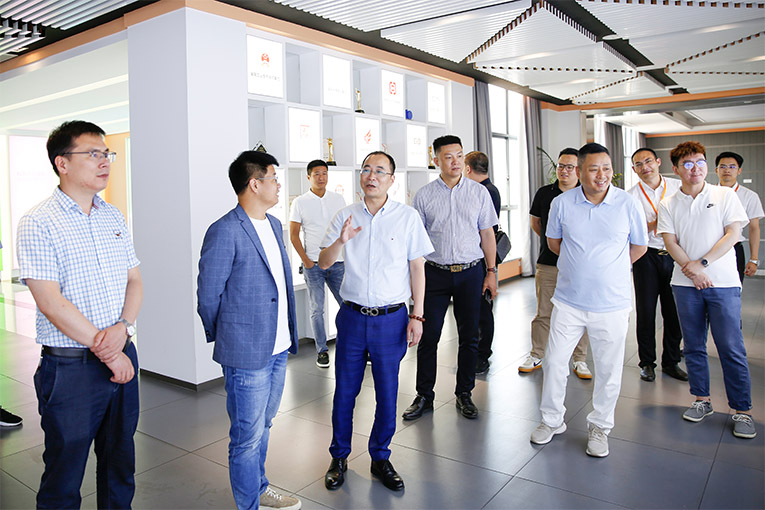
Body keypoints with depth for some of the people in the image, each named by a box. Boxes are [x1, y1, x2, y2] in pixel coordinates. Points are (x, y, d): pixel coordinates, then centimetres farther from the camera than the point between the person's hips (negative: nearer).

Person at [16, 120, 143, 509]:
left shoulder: (114, 217, 9)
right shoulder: (38, 224, -9)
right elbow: (51, 303, -15)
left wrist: (123, 327, -10)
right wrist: (108, 354, -14)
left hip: (122, 357, 6)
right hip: (71, 366, -5)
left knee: (120, 465, 18)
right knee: (64, 476, 10)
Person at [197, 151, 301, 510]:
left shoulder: (274, 225, 10)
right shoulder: (225, 232, -17)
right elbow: (207, 297, -11)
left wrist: (288, 335, 14)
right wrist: (225, 339, 2)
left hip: (278, 348, 8)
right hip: (247, 354, -8)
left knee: (262, 426, 23)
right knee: (248, 437, 7)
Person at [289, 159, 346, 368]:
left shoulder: (338, 199, 8)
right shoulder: (300, 202, 1)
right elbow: (294, 235, 1)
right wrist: (305, 261, -6)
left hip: (337, 262, 2)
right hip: (313, 264, -2)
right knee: (317, 309, 4)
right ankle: (322, 351, 15)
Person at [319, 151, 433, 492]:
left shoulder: (408, 217, -2)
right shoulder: (346, 216, 3)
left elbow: (417, 268, 0)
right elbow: (323, 263, 4)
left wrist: (416, 316, -3)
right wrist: (340, 241, -17)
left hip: (391, 319, -1)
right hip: (352, 316, 2)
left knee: (387, 393, 9)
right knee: (345, 391, 10)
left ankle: (380, 458, 30)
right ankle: (339, 457, 30)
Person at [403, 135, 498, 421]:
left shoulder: (479, 192, 5)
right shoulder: (424, 195, 2)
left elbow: (487, 233, 7)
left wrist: (491, 272, 3)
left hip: (470, 272, 1)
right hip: (435, 272, -1)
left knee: (469, 337, 8)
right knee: (428, 336, 2)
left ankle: (464, 394, 24)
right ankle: (424, 396, 17)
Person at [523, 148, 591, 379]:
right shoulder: (544, 193, 6)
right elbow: (534, 222, 20)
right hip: (548, 264, 1)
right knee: (543, 313, 7)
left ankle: (580, 360, 19)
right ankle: (536, 356, 20)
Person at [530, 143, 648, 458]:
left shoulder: (628, 204, -6)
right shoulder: (562, 203, -4)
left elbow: (639, 247, 9)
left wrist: (606, 267, 11)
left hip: (611, 304, 0)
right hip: (569, 302, 1)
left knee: (609, 370, 10)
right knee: (555, 362, 8)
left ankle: (599, 426, 32)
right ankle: (552, 420, 30)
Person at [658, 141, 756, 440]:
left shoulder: (725, 195, 5)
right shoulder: (668, 205, 7)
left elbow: (733, 233, -3)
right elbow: (670, 241, -1)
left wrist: (702, 262, -12)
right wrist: (690, 268, -15)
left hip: (723, 282, -2)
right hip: (685, 283, 2)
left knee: (731, 347, -1)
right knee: (693, 345, 9)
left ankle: (742, 410, 9)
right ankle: (702, 400, 22)